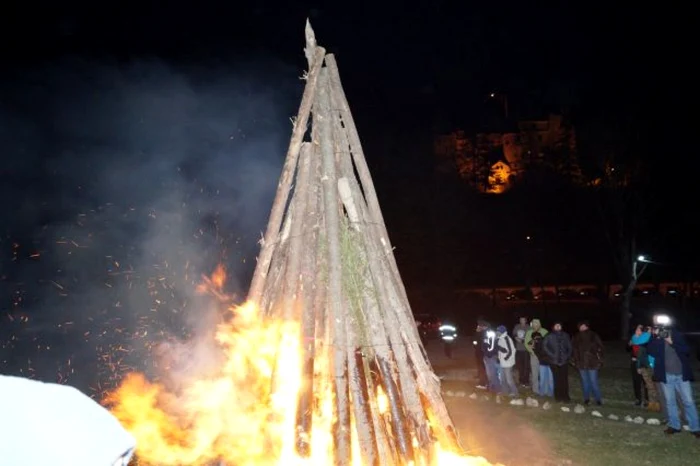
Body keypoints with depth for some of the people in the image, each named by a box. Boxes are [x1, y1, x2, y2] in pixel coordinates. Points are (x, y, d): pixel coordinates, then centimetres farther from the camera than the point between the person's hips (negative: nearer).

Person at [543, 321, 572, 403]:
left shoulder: (565, 335, 6)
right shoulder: (549, 336, 0)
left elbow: (569, 347, 12)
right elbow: (545, 346, -1)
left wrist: (568, 356, 1)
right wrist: (551, 355, -7)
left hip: (564, 360, 2)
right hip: (554, 361, -2)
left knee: (564, 379, -2)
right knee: (557, 379, -1)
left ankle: (565, 396, 6)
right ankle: (558, 396, 9)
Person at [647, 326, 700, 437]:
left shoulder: (678, 335, -3)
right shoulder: (656, 339, -2)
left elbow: (687, 350, -9)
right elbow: (651, 351, -13)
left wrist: (672, 343, -21)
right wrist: (656, 337, -21)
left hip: (681, 374, -1)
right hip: (667, 375, 1)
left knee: (688, 401, 4)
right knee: (670, 401, 10)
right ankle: (674, 425, 22)